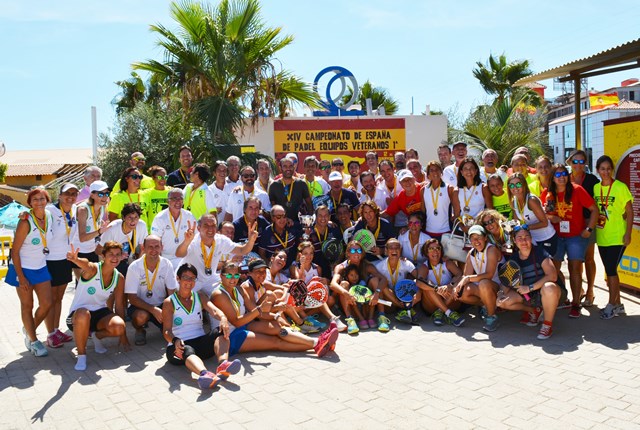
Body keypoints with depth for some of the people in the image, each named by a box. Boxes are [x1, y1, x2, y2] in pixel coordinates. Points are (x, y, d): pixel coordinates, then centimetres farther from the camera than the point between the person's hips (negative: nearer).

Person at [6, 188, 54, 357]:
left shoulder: (49, 216, -2)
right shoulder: (25, 222, -18)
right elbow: (15, 251, -15)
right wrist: (21, 277, -17)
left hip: (41, 268, 5)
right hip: (23, 269, -5)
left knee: (47, 304, 6)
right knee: (27, 306, 7)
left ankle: (29, 330, 32)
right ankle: (33, 341, 21)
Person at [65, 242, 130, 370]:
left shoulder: (119, 278, -3)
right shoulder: (93, 269, -17)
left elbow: (119, 306, 3)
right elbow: (85, 264, -44)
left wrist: (123, 335, 4)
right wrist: (76, 259, -70)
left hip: (100, 312, 4)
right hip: (78, 313, -4)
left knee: (119, 327, -28)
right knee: (84, 314, -41)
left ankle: (97, 336, 9)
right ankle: (81, 354, -17)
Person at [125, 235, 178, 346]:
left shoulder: (167, 265, -9)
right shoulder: (134, 267, -16)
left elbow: (172, 293, -6)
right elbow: (132, 297, -17)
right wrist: (153, 310, -29)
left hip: (161, 305, 3)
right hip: (139, 305, -3)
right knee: (141, 316, -35)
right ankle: (140, 330, 2)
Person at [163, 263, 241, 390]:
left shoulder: (200, 297, 15)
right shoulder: (169, 302, 4)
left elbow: (213, 310, -5)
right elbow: (166, 330, -6)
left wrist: (223, 318, -31)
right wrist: (175, 340, -31)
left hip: (201, 342, 4)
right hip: (180, 346, -3)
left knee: (220, 331, -25)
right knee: (188, 351, -38)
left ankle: (223, 364, -53)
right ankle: (205, 374, -70)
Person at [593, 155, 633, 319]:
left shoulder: (621, 187, -8)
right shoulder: (595, 188, 4)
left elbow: (629, 211, -6)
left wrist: (628, 234, -11)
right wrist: (591, 228, 0)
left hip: (617, 237, -5)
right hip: (601, 237, 5)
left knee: (611, 270, -5)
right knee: (610, 271, 12)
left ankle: (611, 305, 9)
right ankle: (618, 305, 25)